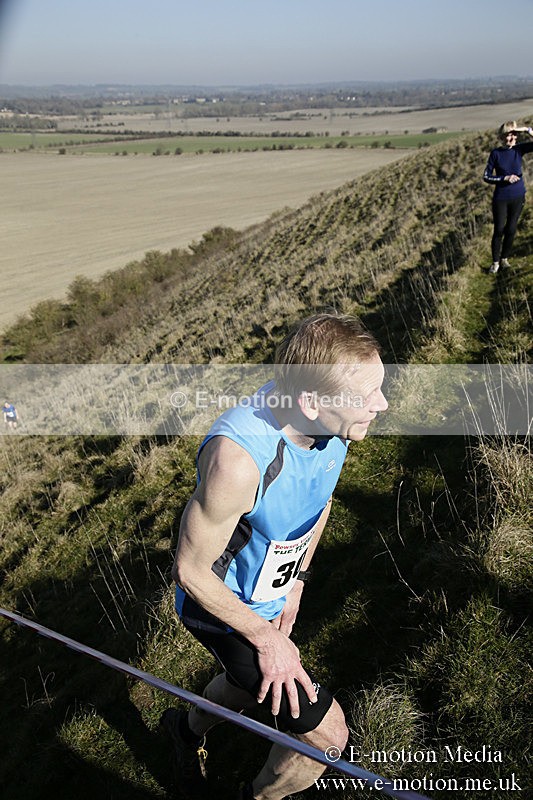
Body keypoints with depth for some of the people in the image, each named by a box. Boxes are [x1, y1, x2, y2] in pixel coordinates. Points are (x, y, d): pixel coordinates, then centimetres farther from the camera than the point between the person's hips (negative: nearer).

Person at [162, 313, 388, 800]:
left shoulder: (334, 422, -18)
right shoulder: (237, 458, -41)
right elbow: (191, 571, -27)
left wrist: (296, 581, 7)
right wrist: (265, 638, -18)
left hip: (270, 594, 7)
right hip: (223, 608, -7)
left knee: (249, 684, 33)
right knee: (328, 734, 0)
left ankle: (189, 728, 66)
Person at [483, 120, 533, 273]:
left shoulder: (519, 149, -3)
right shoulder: (496, 153, -9)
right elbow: (486, 177, -8)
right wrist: (505, 178, -18)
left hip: (518, 197, 3)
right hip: (500, 199, -3)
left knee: (511, 230, 11)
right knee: (499, 231, 2)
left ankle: (504, 258, 27)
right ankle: (495, 262, 16)